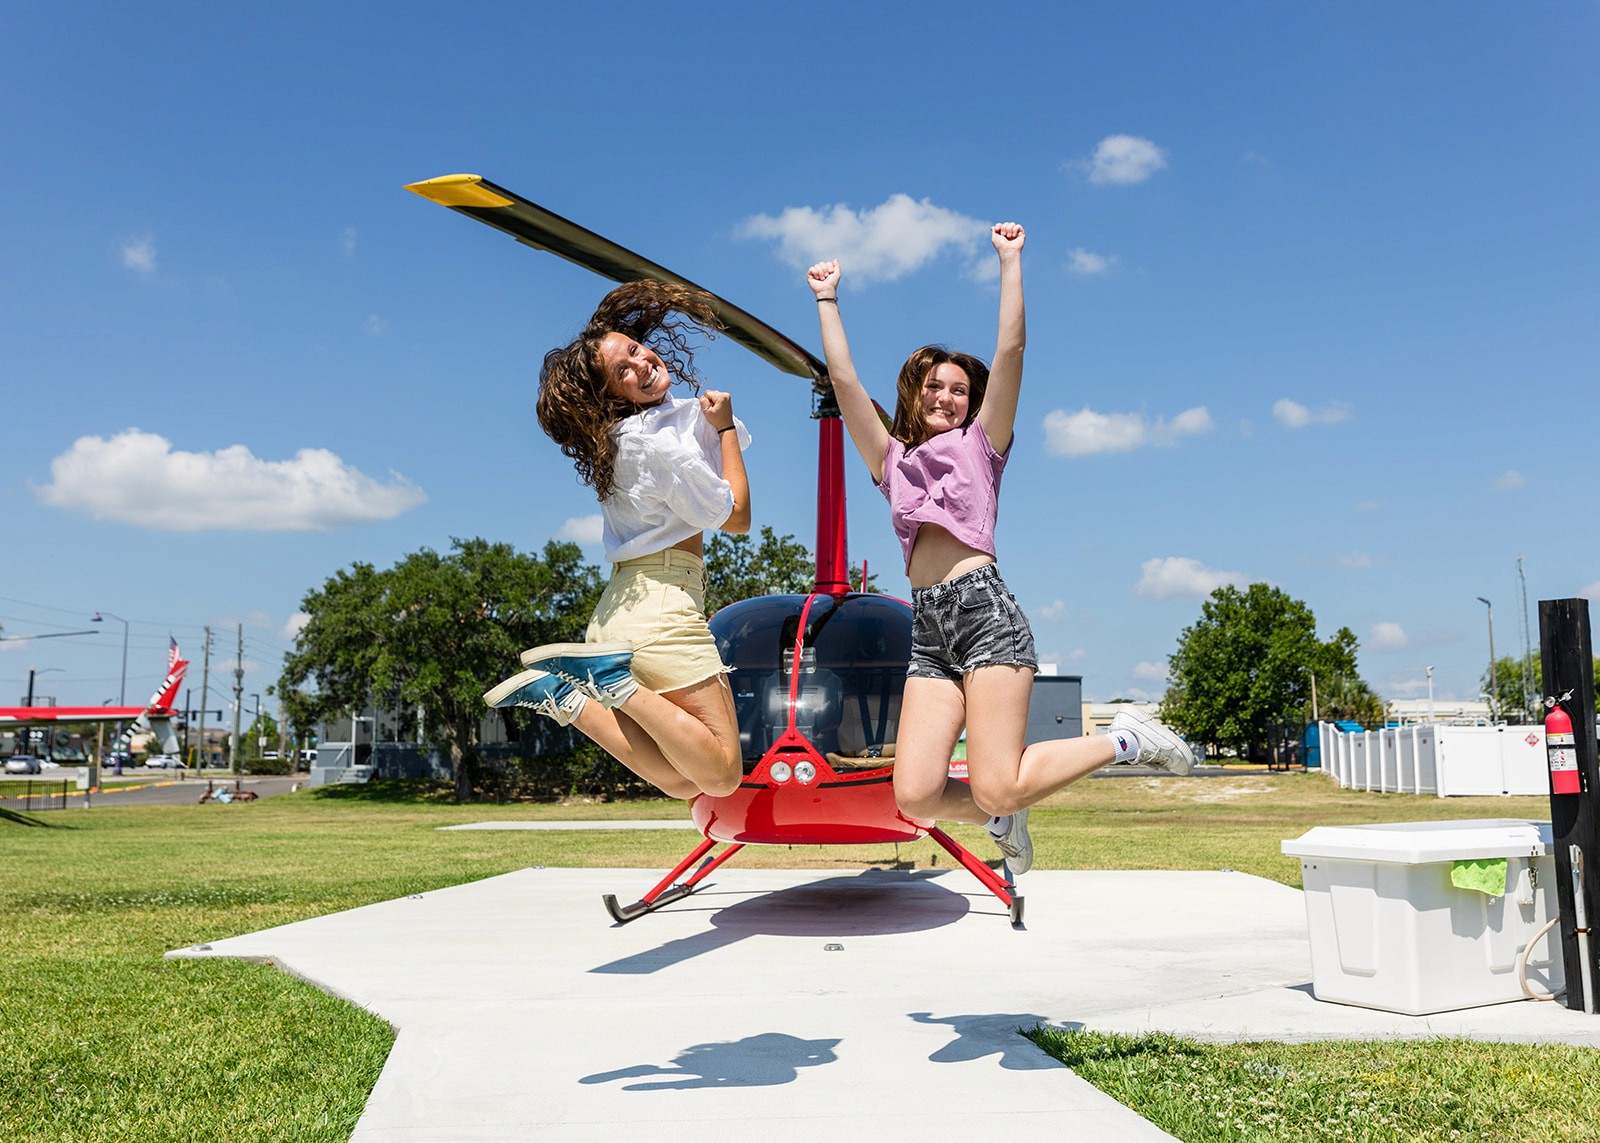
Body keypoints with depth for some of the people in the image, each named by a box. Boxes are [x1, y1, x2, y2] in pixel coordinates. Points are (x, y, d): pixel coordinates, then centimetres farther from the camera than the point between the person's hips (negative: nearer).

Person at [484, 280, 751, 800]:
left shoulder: (618, 436, 15)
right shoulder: (664, 441, -12)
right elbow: (737, 518, 0)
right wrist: (725, 426, 8)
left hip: (619, 607, 9)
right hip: (663, 603, -9)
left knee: (683, 781, 5)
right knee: (721, 775, -11)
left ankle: (563, 694, -5)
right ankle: (613, 681, -20)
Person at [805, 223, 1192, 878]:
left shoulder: (980, 443, 15)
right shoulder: (892, 460, 22)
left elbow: (1011, 350, 5)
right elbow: (844, 380, 17)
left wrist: (1010, 260, 6)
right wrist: (827, 300, 20)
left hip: (984, 609, -4)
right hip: (928, 628, 4)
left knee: (997, 788, -16)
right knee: (916, 795, -12)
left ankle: (1124, 740, 10)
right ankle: (1003, 818, 20)